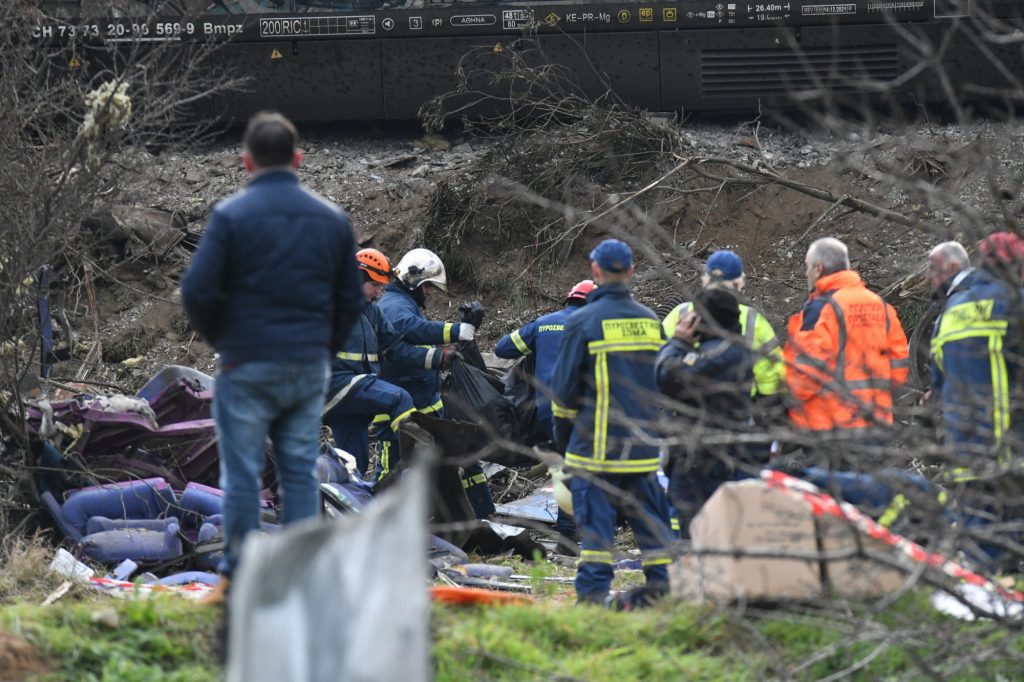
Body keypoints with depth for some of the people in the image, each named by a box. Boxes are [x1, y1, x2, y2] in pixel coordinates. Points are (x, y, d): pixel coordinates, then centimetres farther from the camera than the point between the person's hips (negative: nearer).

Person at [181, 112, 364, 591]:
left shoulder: (231, 215, -8)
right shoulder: (332, 219, 7)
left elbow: (197, 290, -10)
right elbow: (351, 299, 11)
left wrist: (219, 338, 5)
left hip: (247, 366, -4)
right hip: (309, 368, 4)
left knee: (242, 473, 1)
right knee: (300, 471, 7)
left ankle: (239, 572, 2)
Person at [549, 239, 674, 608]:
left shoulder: (583, 322, -7)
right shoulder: (651, 321, 8)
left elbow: (564, 387, -4)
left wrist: (562, 436, 9)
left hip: (597, 443, -4)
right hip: (644, 446, 4)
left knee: (595, 517, -3)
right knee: (648, 512, 10)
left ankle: (593, 592, -7)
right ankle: (661, 585, 10)